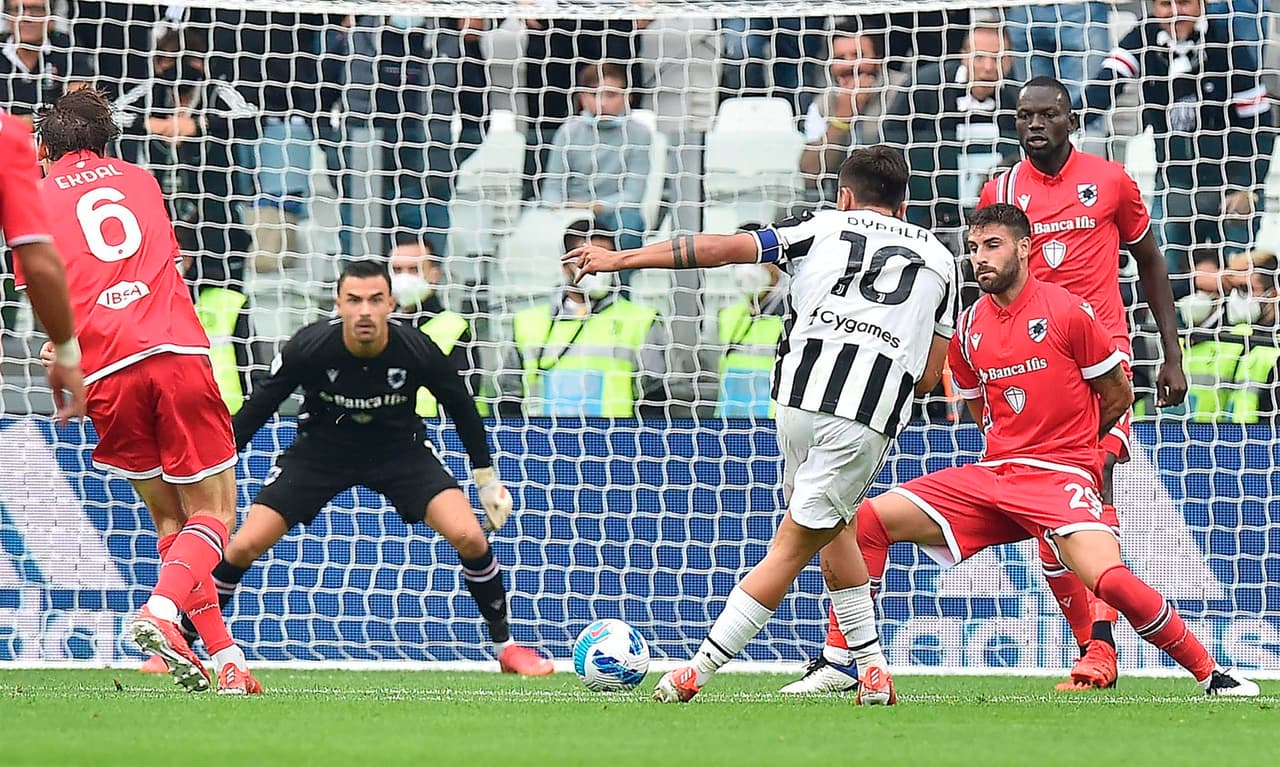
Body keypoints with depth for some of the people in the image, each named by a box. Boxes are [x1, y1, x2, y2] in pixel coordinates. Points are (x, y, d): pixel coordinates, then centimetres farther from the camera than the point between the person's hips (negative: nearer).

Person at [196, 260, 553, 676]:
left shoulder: (418, 350, -23)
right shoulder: (308, 348, -27)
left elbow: (462, 407, -4)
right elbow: (257, 408, -13)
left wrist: (487, 478, 3)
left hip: (399, 447, 0)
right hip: (320, 449, 0)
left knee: (469, 537, -17)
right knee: (244, 546, -11)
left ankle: (505, 646, 4)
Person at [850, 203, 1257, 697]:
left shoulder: (1067, 312, -6)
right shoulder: (968, 329, 10)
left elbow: (1118, 396, 2)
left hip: (1062, 474, -6)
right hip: (994, 472, 6)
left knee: (1108, 579, -30)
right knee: (867, 520, -6)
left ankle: (1211, 674, -14)